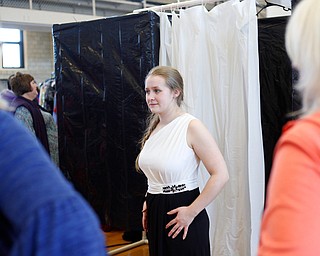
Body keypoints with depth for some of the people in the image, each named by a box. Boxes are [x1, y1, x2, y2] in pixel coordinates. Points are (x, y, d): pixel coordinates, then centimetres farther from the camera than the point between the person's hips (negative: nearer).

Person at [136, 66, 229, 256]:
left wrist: (191, 212, -19)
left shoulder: (191, 126, -16)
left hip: (181, 213, -7)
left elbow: (221, 175, -21)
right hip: (156, 213, 7)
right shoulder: (154, 127, 6)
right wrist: (148, 204, 9)